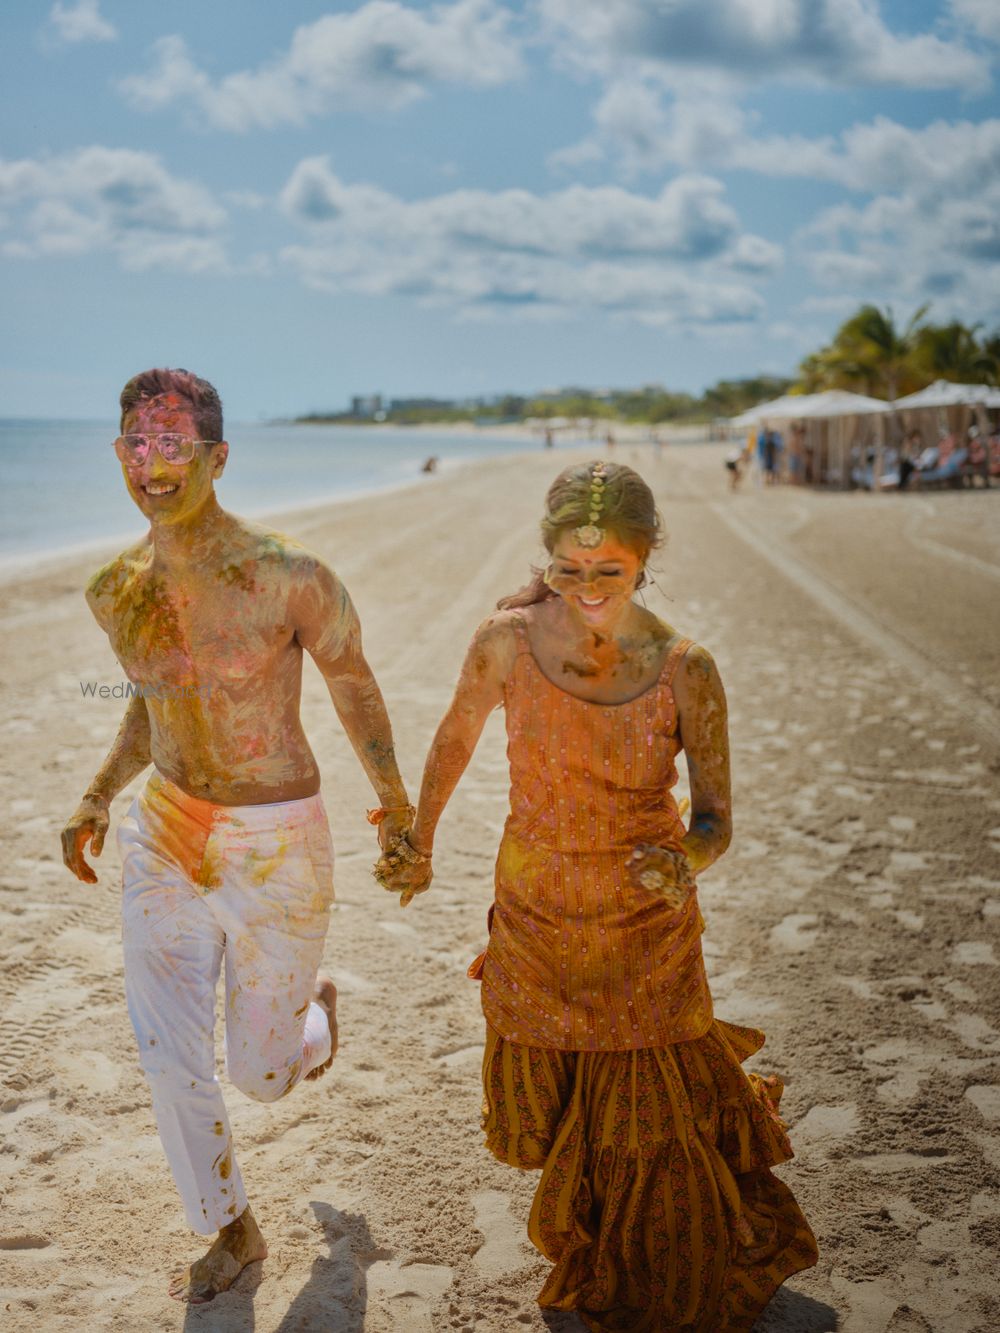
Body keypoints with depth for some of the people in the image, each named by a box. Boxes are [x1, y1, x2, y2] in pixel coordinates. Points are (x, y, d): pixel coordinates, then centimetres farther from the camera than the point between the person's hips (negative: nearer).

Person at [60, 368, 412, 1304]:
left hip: (275, 847, -4)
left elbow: (352, 685, -3)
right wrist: (97, 797, 4)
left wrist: (395, 802, -8)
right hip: (164, 838, 4)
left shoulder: (289, 578, -19)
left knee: (263, 1077, 11)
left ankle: (315, 1011, 49)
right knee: (168, 1065, 4)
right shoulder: (115, 590, -3)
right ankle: (231, 1231, 30)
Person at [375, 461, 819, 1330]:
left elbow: (716, 819, -14)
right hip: (536, 912, 1)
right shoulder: (509, 640, -17)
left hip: (647, 923, -1)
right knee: (545, 1115, 15)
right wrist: (421, 845, 15)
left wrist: (687, 861, -38)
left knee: (652, 1124, 8)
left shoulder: (687, 671, -19)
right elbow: (458, 735, 2)